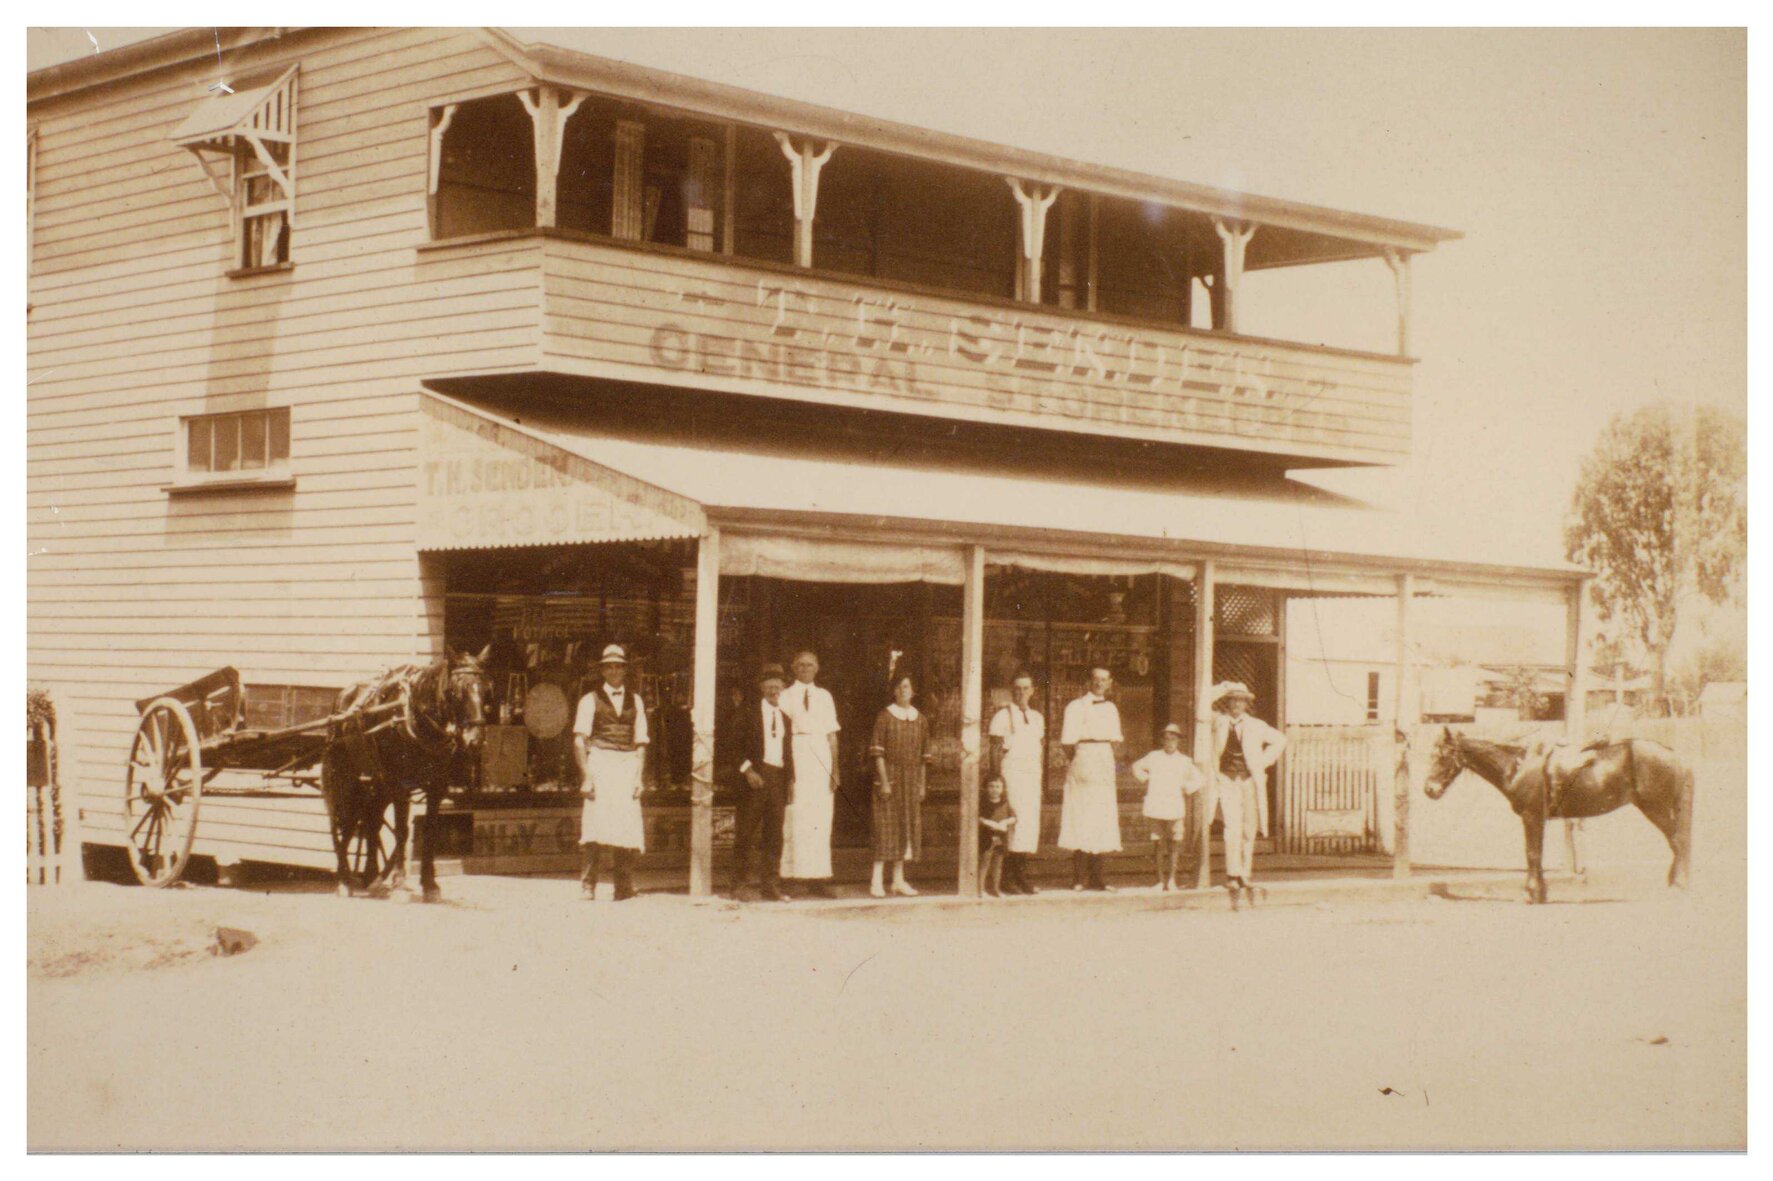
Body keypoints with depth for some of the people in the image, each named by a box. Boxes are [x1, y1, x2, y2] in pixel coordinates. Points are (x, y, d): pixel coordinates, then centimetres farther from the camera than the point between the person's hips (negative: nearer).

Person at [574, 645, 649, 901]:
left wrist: (638, 776, 4)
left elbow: (641, 743, 15)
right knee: (596, 821, -10)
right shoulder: (590, 700, 6)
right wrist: (586, 776, -10)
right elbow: (579, 740, -1)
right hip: (599, 764, -3)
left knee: (627, 824, -2)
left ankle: (624, 889, 4)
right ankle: (588, 886, -7)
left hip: (627, 766, 3)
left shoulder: (635, 701, 16)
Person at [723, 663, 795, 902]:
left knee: (774, 835, 4)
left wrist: (790, 779, 9)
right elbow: (734, 746, -5)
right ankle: (738, 884, 3)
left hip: (778, 779, 5)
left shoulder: (785, 718, 18)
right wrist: (747, 770, -14)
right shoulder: (747, 712, 1)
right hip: (755, 778, -5)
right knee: (746, 833, -3)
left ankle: (770, 886, 9)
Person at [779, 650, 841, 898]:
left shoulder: (824, 696, 14)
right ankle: (794, 877, -4)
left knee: (821, 820, 0)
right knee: (796, 818, -7)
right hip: (795, 757, -3)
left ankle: (818, 879, 1)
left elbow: (832, 735, 13)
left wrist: (835, 768, 6)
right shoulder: (786, 697, 5)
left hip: (821, 758, 3)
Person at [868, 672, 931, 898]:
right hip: (889, 776, -5)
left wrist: (921, 784, 9)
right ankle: (877, 880, -6)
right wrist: (884, 781, -15)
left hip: (911, 780, 5)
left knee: (908, 827, 6)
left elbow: (923, 755, 13)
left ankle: (898, 879, 13)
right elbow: (877, 751, -8)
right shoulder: (884, 717, -4)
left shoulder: (920, 720, 9)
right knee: (886, 826, -7)